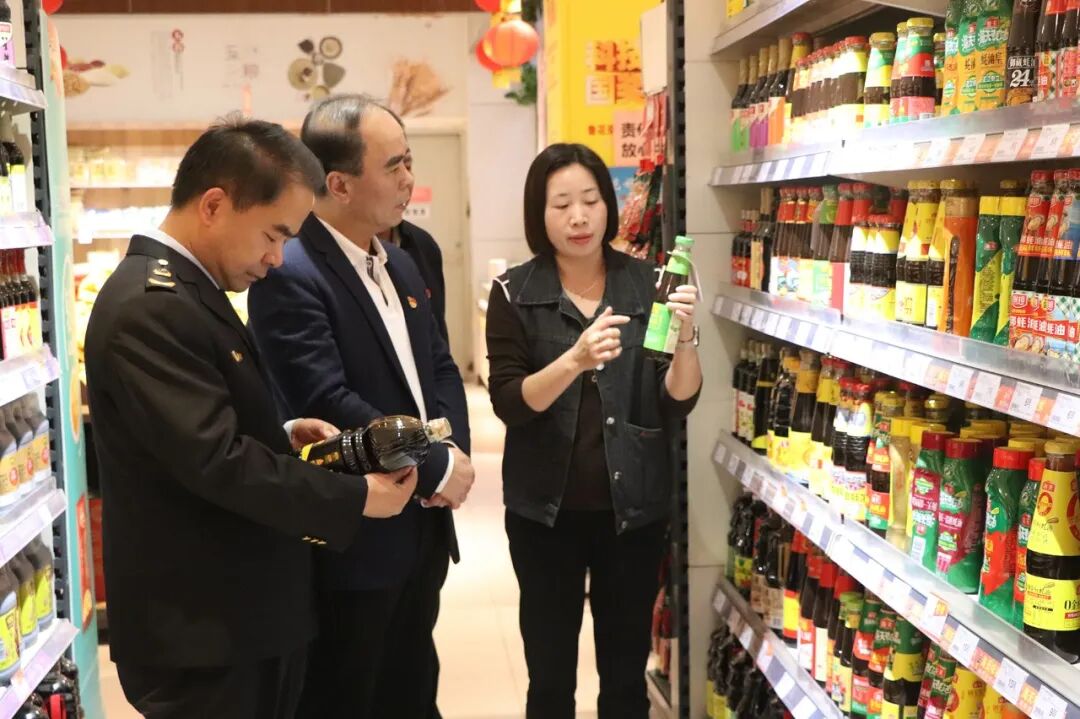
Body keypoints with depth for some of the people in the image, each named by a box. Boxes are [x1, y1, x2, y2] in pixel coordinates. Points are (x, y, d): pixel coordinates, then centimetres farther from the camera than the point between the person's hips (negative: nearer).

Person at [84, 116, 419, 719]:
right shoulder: (151, 308, -22)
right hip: (206, 633, -10)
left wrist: (281, 436, 3)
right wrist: (358, 498, -19)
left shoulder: (185, 288, 11)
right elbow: (217, 460, -27)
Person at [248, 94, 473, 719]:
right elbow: (327, 404, -26)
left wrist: (455, 451, -6)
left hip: (422, 527, 8)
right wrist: (436, 468, -18)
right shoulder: (289, 274, -19)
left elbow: (440, 368, 14)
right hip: (351, 539, -8)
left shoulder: (400, 263, 12)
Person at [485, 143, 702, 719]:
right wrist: (576, 359, -30)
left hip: (633, 505, 1)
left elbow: (679, 401, -5)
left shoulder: (647, 285, -2)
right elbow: (508, 403, -13)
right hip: (546, 508, -1)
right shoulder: (515, 293, -4)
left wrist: (684, 336, -25)